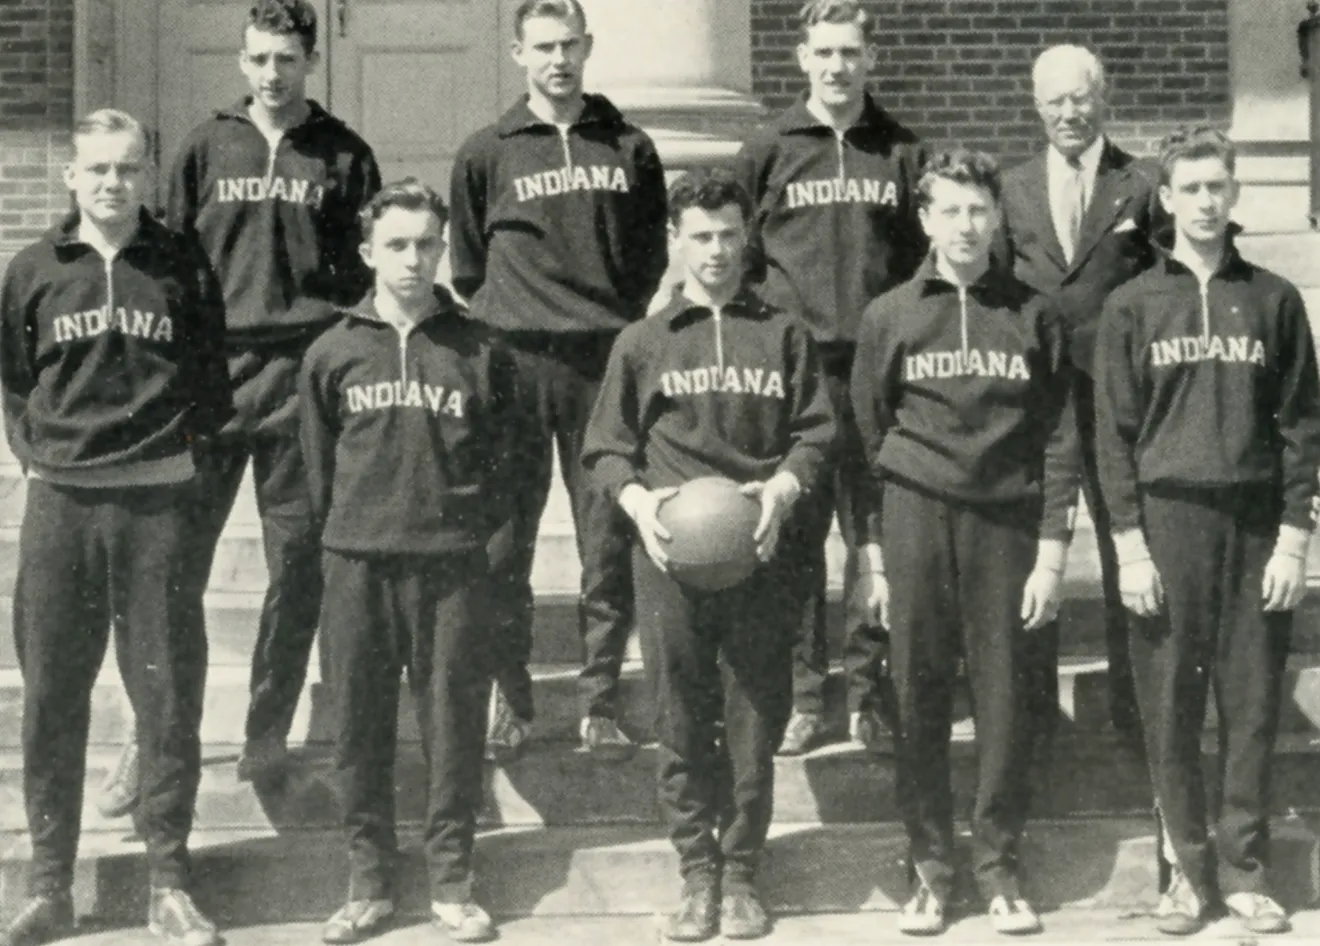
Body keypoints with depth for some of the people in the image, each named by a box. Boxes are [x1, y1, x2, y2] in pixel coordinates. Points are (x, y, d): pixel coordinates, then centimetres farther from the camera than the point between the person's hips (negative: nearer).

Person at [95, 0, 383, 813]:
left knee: (298, 564, 2)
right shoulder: (209, 147, 10)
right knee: (180, 560, -1)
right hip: (211, 373, 1)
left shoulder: (343, 155, 7)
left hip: (306, 379, 0)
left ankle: (268, 734, 14)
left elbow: (366, 270, 8)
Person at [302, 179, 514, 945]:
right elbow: (319, 460, 11)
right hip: (359, 564, 1)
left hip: (453, 564, -1)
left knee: (455, 723, 3)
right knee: (362, 726, 6)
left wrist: (478, 521, 1)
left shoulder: (478, 352, 2)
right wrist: (343, 527, 8)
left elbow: (501, 451, 7)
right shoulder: (334, 353, 5)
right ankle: (369, 881, 16)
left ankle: (453, 881, 13)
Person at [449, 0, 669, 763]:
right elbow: (467, 265, 13)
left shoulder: (629, 149, 10)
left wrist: (626, 321, 7)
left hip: (606, 361, 1)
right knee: (505, 544, -1)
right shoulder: (487, 153, 7)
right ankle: (511, 698, 8)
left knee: (608, 544, 0)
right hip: (515, 364, 0)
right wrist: (508, 316, 6)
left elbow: (652, 256, 15)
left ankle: (602, 701, 6)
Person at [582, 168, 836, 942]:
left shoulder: (784, 333, 11)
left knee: (757, 719, 1)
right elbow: (606, 448, 11)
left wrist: (785, 485, -10)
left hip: (764, 550, 0)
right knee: (682, 725, 2)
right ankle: (697, 875, 11)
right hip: (671, 552, 0)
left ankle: (741, 874, 11)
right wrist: (637, 498, -7)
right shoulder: (644, 341, 12)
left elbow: (817, 434, 8)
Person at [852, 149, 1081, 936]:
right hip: (916, 523, 0)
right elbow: (867, 438, 8)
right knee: (920, 704, 3)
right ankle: (930, 867, 12)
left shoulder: (1034, 317, 5)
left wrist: (1052, 551, -3)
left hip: (1008, 526, 0)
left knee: (1008, 702, 2)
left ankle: (1002, 865, 13)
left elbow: (1060, 441, 4)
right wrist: (873, 553, 3)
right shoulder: (890, 316, 6)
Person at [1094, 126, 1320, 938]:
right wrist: (1129, 542, -5)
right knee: (1170, 709, 2)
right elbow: (1114, 431, 3)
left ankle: (1244, 869, 11)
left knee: (1254, 705, 2)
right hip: (1166, 520, 0)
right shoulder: (1133, 306, 5)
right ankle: (1188, 866, 12)